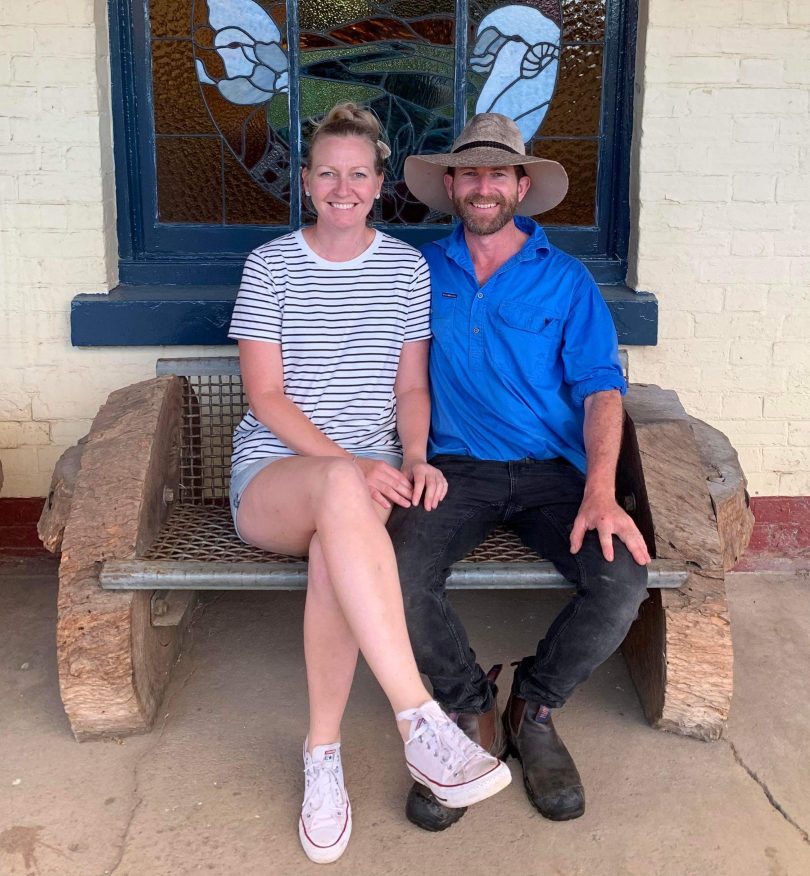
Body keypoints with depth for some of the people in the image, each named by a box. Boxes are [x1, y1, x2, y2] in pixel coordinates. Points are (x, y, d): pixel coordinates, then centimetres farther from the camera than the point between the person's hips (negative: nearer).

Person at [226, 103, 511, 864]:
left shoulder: (406, 267, 11)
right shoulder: (270, 265, 4)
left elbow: (411, 387, 11)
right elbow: (266, 396, -3)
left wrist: (413, 459, -10)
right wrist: (349, 466, -16)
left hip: (366, 476, 2)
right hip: (272, 469, -1)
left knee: (338, 541, -36)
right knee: (341, 492, -39)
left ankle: (323, 755, -23)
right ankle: (421, 722, -42)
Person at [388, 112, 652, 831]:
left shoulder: (566, 279, 9)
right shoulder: (423, 272, 13)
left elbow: (600, 387, 0)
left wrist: (600, 491, -17)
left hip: (552, 470, 0)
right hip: (454, 468, 0)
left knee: (625, 578, -26)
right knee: (397, 580, -29)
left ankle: (533, 708, 3)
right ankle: (471, 712, 1)